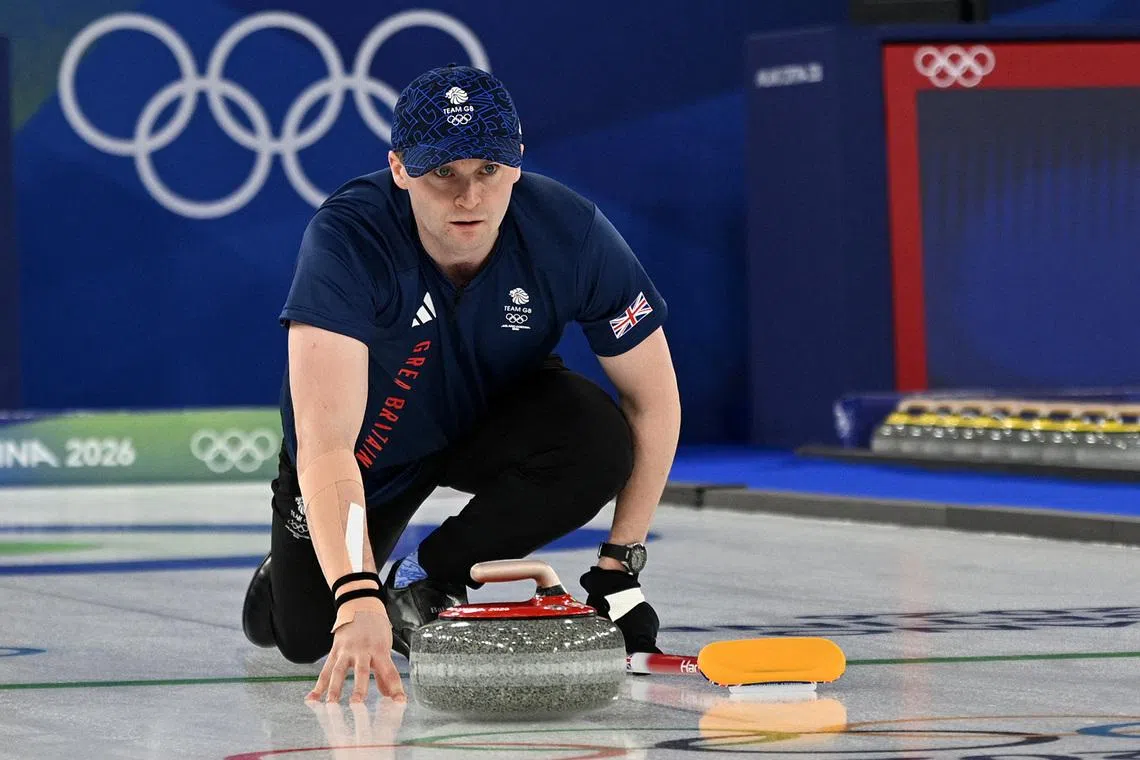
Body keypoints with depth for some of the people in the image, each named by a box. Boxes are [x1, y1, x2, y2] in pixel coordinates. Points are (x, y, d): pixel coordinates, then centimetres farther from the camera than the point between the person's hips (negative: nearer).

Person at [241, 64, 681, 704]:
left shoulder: (571, 232, -30)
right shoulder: (347, 238, -37)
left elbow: (654, 400, -17)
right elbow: (325, 443, -46)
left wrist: (620, 566, -19)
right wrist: (357, 597, -59)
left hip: (494, 420, 1)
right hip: (373, 443, -1)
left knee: (599, 441, -29)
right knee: (301, 635, -3)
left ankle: (427, 582, -6)